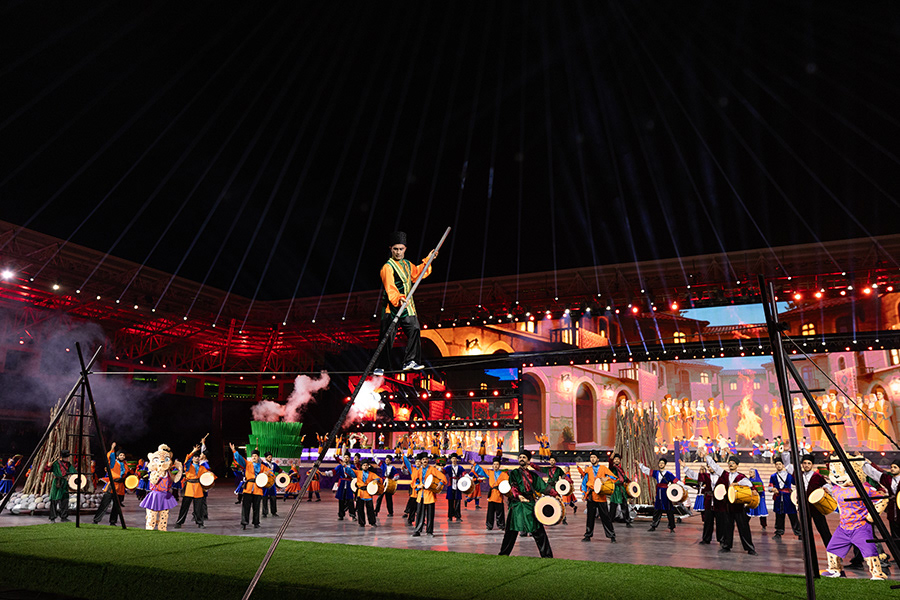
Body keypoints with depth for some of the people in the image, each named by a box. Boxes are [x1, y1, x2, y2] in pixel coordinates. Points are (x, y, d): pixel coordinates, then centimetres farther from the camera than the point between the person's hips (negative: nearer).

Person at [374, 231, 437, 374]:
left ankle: (410, 361, 4)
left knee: (414, 330, -3)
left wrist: (427, 261, 28)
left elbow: (417, 273, 34)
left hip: (407, 306, 7)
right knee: (387, 337, -3)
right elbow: (390, 287, -23)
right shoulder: (387, 267, -11)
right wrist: (398, 299, -39)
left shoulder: (407, 264, 15)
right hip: (392, 307, -7)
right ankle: (384, 366, 8)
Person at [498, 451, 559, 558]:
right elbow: (513, 486, -11)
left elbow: (543, 486, 15)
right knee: (512, 531, -1)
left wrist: (555, 495, 3)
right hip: (517, 505, -2)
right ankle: (504, 554, 13)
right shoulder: (514, 473, 5)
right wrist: (518, 496, -30)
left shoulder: (533, 474, 16)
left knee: (538, 531, 1)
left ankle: (547, 555, 9)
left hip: (530, 504, 2)